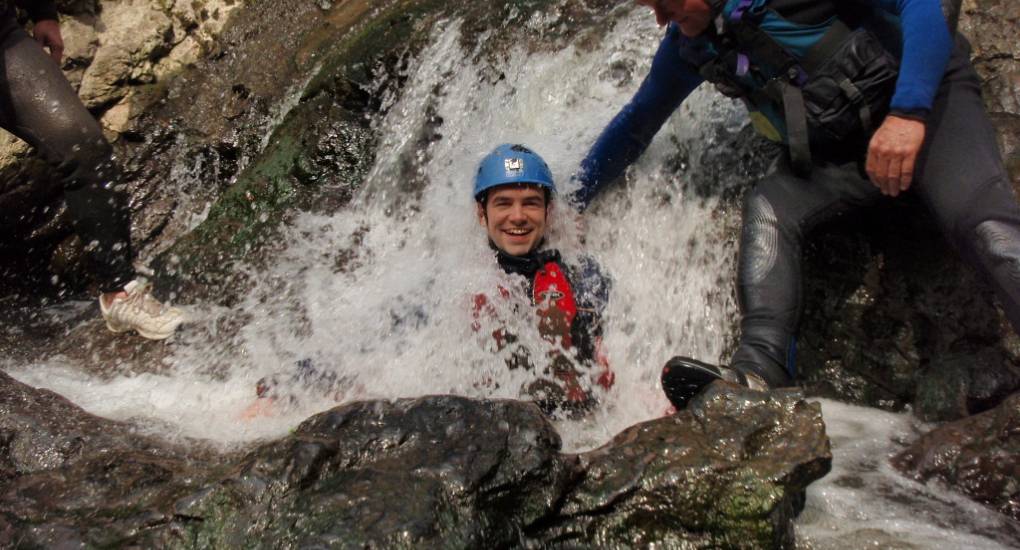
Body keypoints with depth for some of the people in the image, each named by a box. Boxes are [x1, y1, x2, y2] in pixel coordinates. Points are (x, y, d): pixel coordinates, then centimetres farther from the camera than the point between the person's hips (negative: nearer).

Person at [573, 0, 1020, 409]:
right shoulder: (687, 47, 7)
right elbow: (635, 125, 20)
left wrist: (907, 114, -30)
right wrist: (572, 203, 18)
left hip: (929, 101, -4)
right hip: (838, 154, 5)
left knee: (984, 224, -31)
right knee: (765, 208, -24)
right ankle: (760, 369, -40)